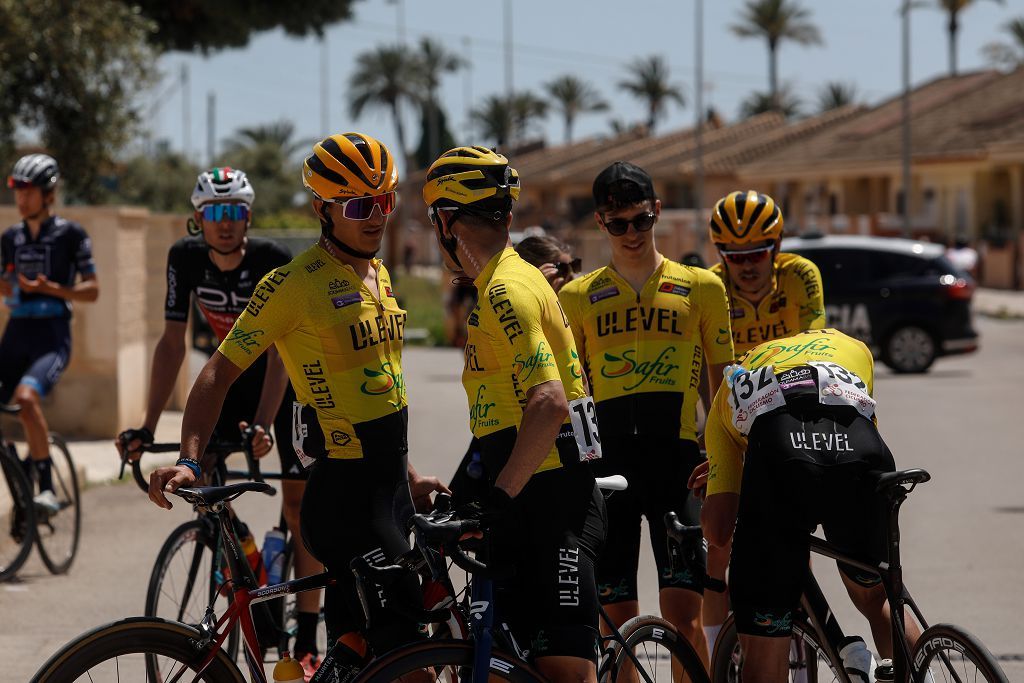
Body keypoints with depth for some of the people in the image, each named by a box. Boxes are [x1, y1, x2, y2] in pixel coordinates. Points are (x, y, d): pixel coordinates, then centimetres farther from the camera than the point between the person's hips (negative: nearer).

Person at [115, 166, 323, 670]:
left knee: (298, 504, -9)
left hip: (291, 382, -4)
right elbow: (172, 343, -14)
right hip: (233, 377, 4)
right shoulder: (186, 258, -16)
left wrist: (262, 423, -45)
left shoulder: (273, 261, -28)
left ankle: (305, 643, -6)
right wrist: (147, 426, -21)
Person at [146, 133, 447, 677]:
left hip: (389, 486, 8)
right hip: (344, 493, -8)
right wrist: (190, 460, -24)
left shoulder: (378, 275, 13)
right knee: (407, 652, -12)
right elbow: (219, 372, -12)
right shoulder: (295, 283, -12)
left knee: (356, 650, 11)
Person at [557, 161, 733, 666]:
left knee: (682, 611, -10)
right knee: (616, 617, 2)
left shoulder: (701, 288, 9)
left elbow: (722, 384, 13)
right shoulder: (578, 297, 11)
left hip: (676, 458, -1)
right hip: (608, 460, 2)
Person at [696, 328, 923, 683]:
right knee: (874, 596, 32)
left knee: (762, 654, 7)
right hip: (859, 451, 2)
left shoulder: (730, 387, 37)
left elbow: (717, 530, 24)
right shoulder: (852, 347, 43)